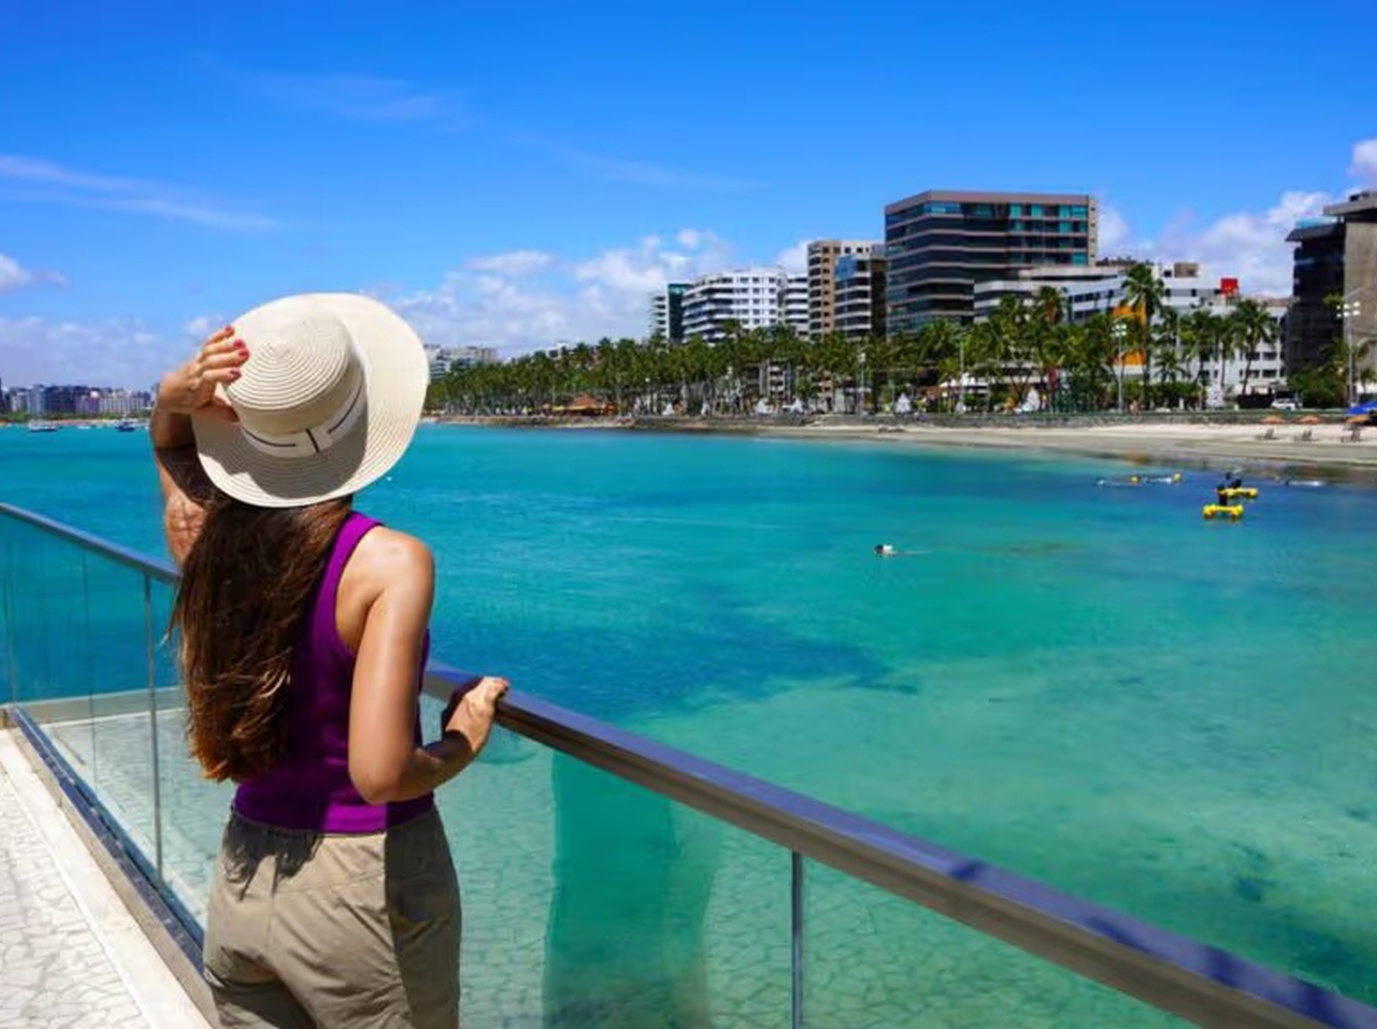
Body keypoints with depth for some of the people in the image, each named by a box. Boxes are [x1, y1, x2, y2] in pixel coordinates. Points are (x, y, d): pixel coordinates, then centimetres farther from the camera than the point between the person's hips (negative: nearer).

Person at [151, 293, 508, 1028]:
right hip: (367, 886, -5)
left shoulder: (201, 532, -6)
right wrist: (463, 743, -10)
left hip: (242, 880, 5)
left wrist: (180, 396, -3)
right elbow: (380, 773, -29)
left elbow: (169, 445, 18)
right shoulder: (390, 561, -22)